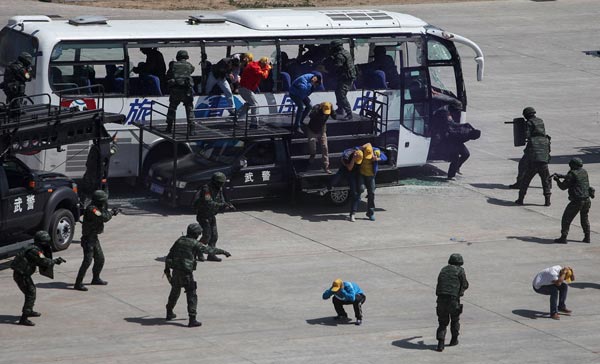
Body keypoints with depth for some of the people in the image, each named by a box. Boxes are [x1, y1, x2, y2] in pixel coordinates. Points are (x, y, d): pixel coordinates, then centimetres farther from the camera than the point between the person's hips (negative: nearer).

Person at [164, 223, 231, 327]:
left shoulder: (179, 241, 9)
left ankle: (169, 313, 41)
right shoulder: (194, 244, -9)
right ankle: (192, 320, -10)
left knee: (175, 291, 27)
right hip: (186, 273, -6)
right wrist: (223, 252, 7)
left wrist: (167, 268, 20)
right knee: (192, 296, -2)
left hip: (175, 272, 6)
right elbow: (210, 250, -4)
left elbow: (170, 255, 12)